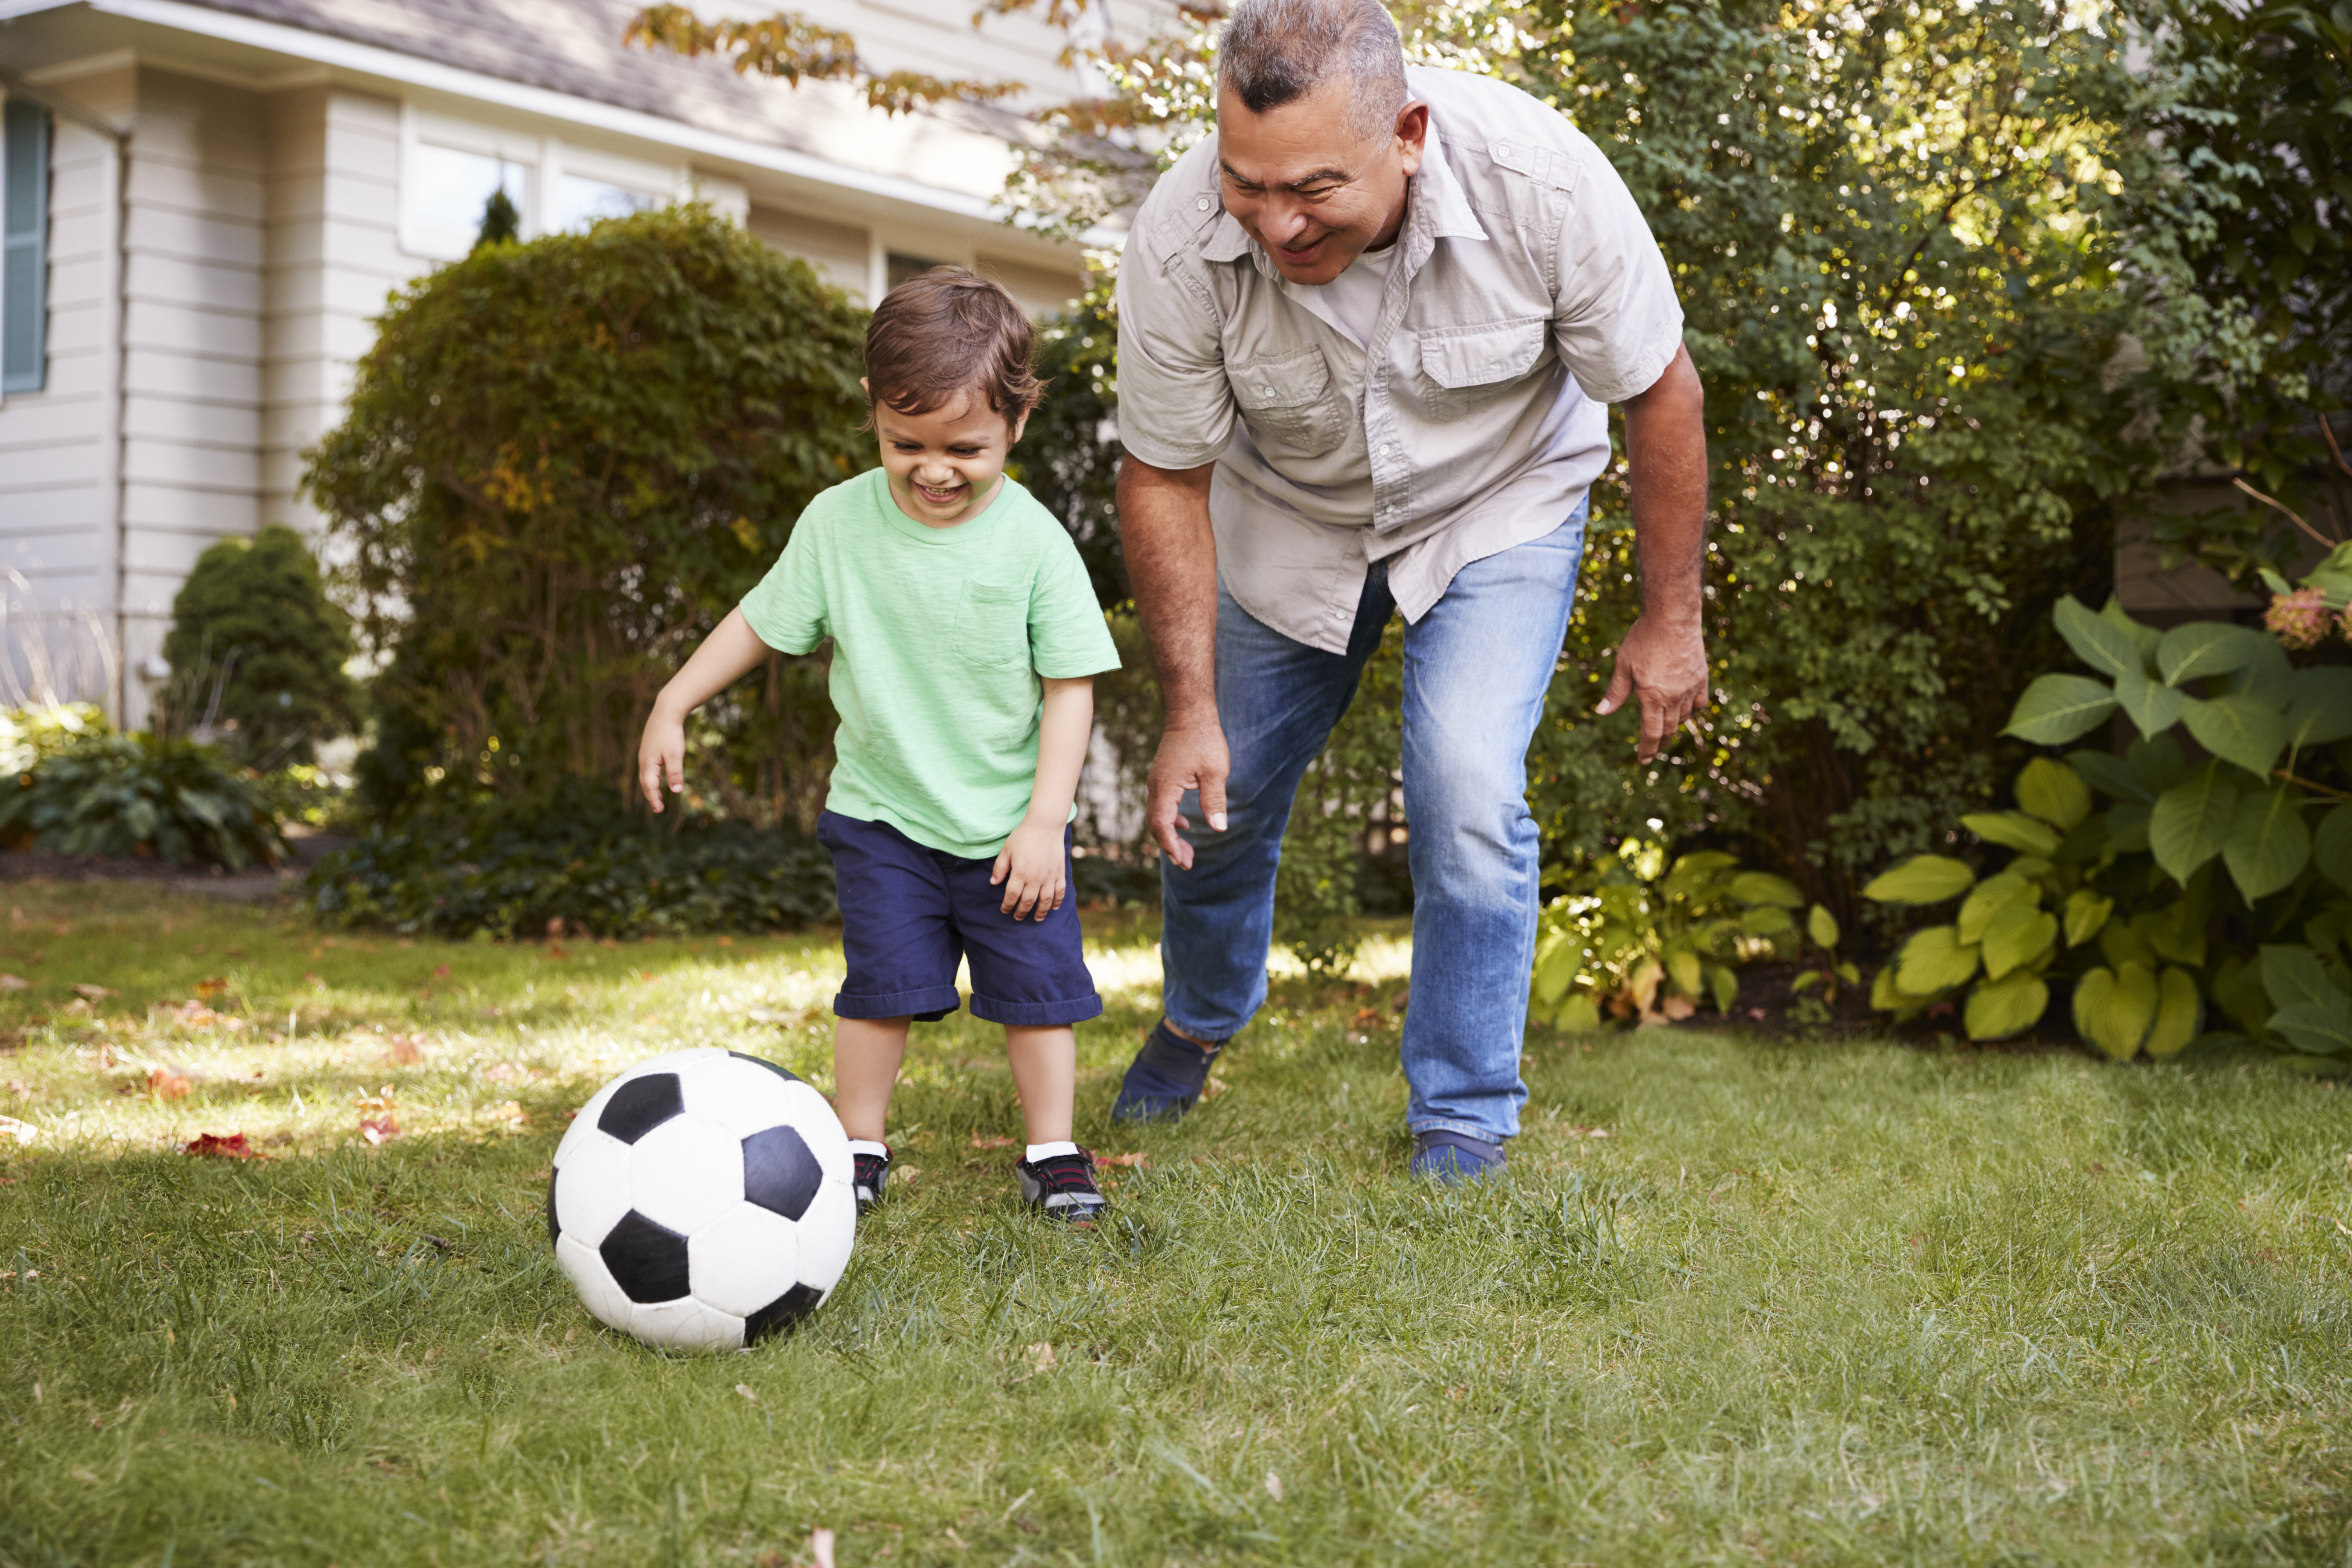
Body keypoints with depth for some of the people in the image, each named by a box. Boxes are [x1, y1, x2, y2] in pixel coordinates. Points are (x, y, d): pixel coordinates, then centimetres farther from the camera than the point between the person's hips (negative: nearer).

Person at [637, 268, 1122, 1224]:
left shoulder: (1033, 542, -12)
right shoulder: (838, 522, -7)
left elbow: (1071, 687, -9)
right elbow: (761, 622, 6)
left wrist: (1044, 820, -14)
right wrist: (672, 706, 4)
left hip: (1012, 823, 0)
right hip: (882, 814, 1)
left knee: (1036, 984, 3)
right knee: (882, 982, 1)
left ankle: (1052, 1151, 17)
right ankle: (859, 1146, 17)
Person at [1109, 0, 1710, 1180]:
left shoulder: (1539, 182, -36)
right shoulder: (1180, 242, -33)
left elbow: (1657, 391, -19)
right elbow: (1165, 475, -17)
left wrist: (1671, 617, -11)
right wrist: (1190, 710, -18)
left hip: (1498, 503, -2)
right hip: (1287, 514, 2)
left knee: (1466, 793, -18)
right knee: (1217, 794, 10)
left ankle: (1464, 1123, 3)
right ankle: (1200, 1020, 44)